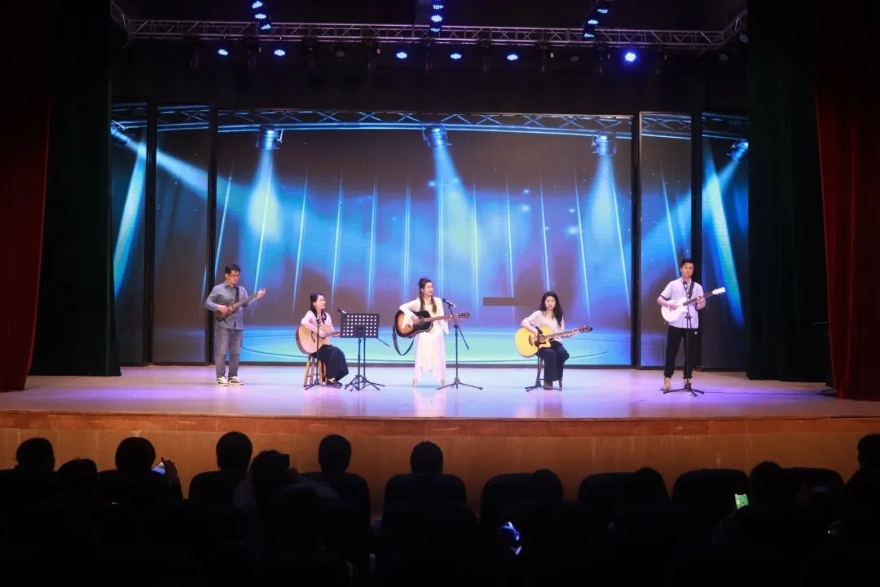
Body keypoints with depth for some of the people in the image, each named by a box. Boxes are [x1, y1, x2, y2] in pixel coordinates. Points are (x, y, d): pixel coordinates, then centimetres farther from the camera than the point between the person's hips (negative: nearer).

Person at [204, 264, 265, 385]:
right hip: (223, 324, -4)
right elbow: (207, 303, -2)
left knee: (235, 352, 7)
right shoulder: (218, 289, -1)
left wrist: (256, 297, -11)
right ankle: (221, 376, -1)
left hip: (238, 325, 5)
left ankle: (233, 376, 15)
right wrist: (219, 307, -17)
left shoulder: (242, 290, 12)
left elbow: (247, 304, 4)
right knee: (221, 351, -6)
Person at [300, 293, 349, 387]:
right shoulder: (311, 314, -9)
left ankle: (334, 378, -11)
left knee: (338, 352, -20)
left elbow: (332, 332, 16)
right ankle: (330, 379, -18)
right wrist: (318, 331, -31)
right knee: (334, 352, -27)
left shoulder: (326, 315, 14)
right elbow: (303, 322, -33)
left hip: (325, 344, 7)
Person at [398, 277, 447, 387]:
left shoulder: (437, 301, 9)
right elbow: (402, 307, -4)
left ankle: (442, 379, -11)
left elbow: (441, 318, 8)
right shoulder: (417, 302, 3)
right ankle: (416, 378, -16)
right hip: (422, 332, -1)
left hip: (435, 330, 1)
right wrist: (412, 316, -16)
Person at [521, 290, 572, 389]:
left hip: (555, 342, 4)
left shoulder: (559, 316, 14)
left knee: (564, 353, -30)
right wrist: (535, 330, -22)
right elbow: (524, 323, -9)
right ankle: (548, 381, -22)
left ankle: (558, 378, -7)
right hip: (540, 344, -4)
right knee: (550, 354, -37)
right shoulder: (539, 314, -1)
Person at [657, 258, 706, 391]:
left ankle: (687, 380, 12)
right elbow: (659, 299, 1)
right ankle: (667, 381, 5)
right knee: (671, 352, 0)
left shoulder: (697, 287, 7)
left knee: (691, 353, 3)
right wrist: (669, 304, -18)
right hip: (676, 324, -2)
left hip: (692, 324, 2)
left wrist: (701, 304, -20)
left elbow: (699, 307, 2)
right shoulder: (673, 284, 2)